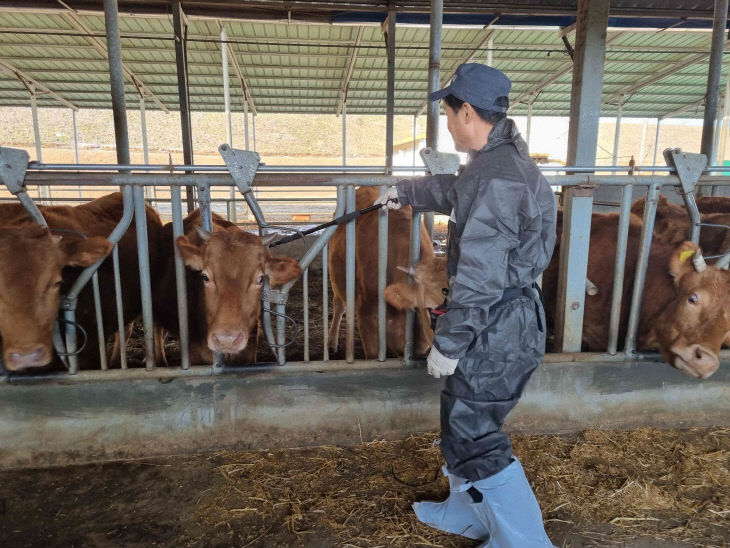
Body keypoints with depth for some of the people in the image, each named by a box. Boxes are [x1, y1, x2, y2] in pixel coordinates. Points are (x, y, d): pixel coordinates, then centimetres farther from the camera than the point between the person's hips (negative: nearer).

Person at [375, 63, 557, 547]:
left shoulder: (498, 179, -24)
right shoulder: (497, 163, 9)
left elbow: (479, 278, -26)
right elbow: (452, 191, 30)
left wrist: (447, 344, -18)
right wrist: (406, 192, 42)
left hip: (499, 330, -11)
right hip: (501, 323, 11)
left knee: (474, 439, 2)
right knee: (463, 421, 23)